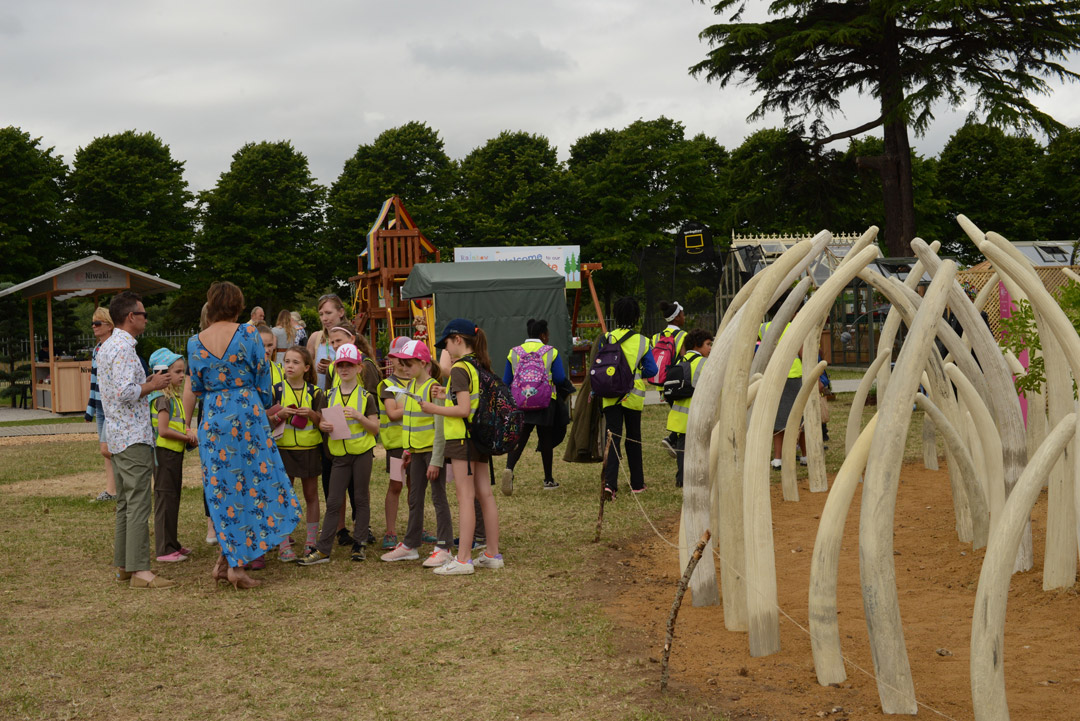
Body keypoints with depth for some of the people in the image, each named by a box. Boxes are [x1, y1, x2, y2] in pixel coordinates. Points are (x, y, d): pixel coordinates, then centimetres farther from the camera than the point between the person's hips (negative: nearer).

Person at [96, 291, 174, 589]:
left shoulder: (106, 347, 16)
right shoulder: (124, 348, -16)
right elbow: (126, 392, -25)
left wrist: (145, 383, 16)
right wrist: (152, 385, -10)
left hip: (117, 436, 11)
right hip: (133, 437, -10)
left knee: (125, 503, 14)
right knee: (139, 504, -10)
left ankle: (123, 564, 18)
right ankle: (139, 570, -10)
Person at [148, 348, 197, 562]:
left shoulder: (175, 396, 13)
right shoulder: (163, 398, -17)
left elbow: (181, 422, 16)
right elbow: (163, 430, -22)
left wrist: (188, 430, -5)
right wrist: (186, 437, -13)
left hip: (175, 453, 10)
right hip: (164, 453, -10)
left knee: (173, 498, 15)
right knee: (165, 499, -5)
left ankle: (172, 544, 25)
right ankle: (165, 550, 0)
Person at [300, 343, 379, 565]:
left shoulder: (365, 397, -2)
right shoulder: (330, 396, 7)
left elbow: (375, 428, -4)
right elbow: (323, 421, 12)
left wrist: (359, 416, -20)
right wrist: (324, 426, -11)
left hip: (362, 452, -2)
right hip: (340, 453, 2)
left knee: (361, 498, 4)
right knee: (333, 502, 1)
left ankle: (359, 544, 13)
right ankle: (323, 549, 0)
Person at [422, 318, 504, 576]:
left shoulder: (459, 368, -14)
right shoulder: (480, 366, 12)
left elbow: (464, 409, -21)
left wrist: (434, 408, -12)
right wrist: (447, 396, 16)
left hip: (463, 438, -9)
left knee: (465, 498, -8)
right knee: (485, 495, 11)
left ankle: (463, 559, -7)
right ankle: (492, 554, 16)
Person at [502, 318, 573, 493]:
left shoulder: (514, 353, 6)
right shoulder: (551, 352, -1)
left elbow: (506, 382, 7)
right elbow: (560, 379, -7)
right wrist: (570, 388, 16)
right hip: (546, 402, -1)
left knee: (518, 439, -4)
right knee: (546, 439, 10)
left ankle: (509, 468, -30)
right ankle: (548, 480, 19)